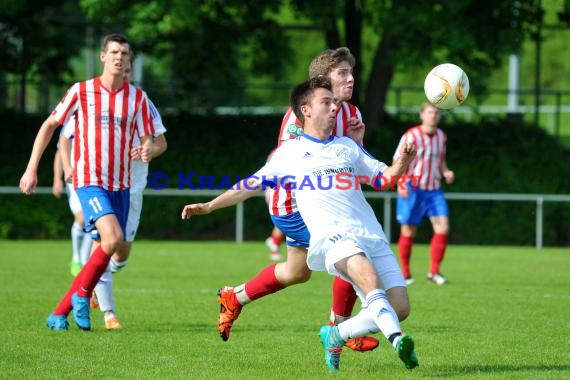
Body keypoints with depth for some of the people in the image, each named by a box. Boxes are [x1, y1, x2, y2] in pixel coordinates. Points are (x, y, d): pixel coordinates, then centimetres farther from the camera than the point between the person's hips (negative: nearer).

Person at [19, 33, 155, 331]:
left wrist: (147, 151, -20)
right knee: (112, 238, -26)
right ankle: (82, 294, -4)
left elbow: (147, 139, 5)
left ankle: (60, 313, 14)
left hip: (120, 185, 4)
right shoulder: (81, 91, -1)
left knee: (111, 249, 2)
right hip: (89, 181, -4)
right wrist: (31, 169, 2)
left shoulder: (137, 97, 5)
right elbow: (50, 125, 6)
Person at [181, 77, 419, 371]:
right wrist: (209, 206, 15)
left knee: (400, 306, -9)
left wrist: (402, 162, 1)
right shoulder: (289, 152, 16)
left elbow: (385, 177, 23)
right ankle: (398, 340, -51)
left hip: (372, 236, 4)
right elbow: (251, 185, 21)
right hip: (332, 235, -4)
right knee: (369, 276, -36)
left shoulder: (347, 146, 25)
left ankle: (335, 336, 10)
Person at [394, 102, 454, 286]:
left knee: (443, 227, -9)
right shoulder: (411, 136, -8)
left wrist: (446, 172, 2)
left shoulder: (441, 136, 10)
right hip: (413, 189, -5)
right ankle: (405, 274, 14)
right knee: (408, 231, 1)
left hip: (434, 189, 5)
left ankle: (434, 272, -1)